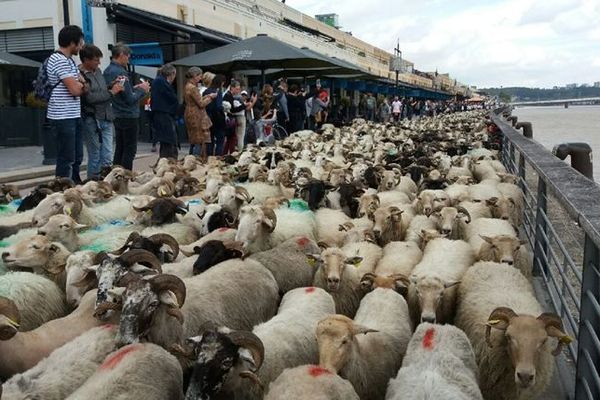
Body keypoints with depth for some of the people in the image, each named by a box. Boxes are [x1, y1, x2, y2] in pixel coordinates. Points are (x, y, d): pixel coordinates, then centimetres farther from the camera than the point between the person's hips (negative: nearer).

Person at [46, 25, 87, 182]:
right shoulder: (59, 61, -15)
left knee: (77, 157, 16)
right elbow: (75, 90, -20)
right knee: (66, 159, -5)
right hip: (63, 117, -10)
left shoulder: (69, 60, 16)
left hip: (73, 116, 10)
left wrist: (80, 85, -5)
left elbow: (83, 85, 17)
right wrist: (82, 86, 2)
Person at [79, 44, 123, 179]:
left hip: (106, 119, 7)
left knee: (107, 158, 8)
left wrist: (113, 84, 6)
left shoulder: (97, 71, 14)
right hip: (91, 121, -7)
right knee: (95, 157, 2)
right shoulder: (80, 75, -13)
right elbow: (90, 98, -22)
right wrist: (111, 92, -12)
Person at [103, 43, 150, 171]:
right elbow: (130, 99, -19)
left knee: (119, 149, 15)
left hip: (116, 116, 9)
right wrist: (142, 90, -3)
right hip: (128, 116, -9)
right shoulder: (121, 73, -18)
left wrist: (135, 88, 11)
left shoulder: (107, 71, 10)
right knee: (130, 150, -2)